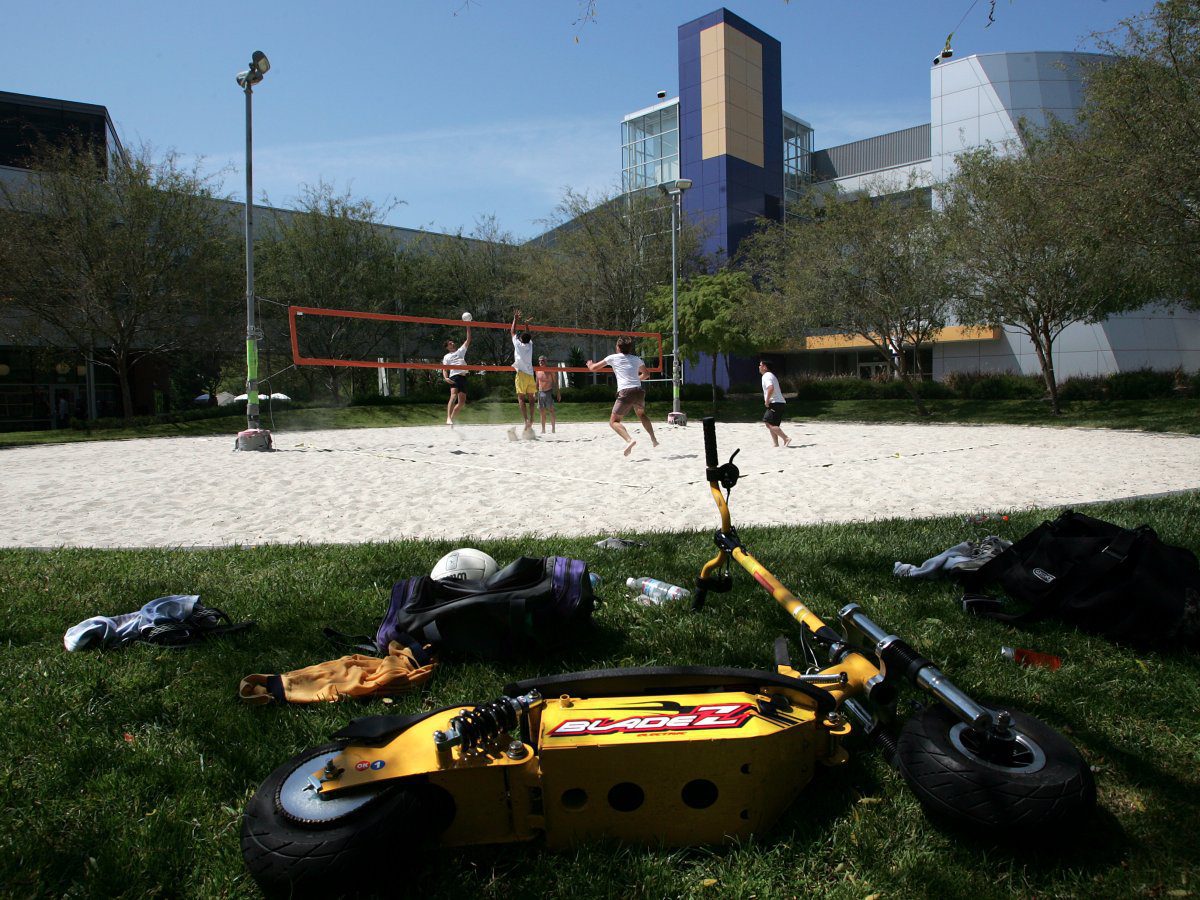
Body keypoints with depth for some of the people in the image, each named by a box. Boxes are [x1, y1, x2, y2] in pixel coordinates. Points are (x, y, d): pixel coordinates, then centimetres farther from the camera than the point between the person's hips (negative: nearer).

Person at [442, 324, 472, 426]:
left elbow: (468, 340, 22)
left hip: (463, 377, 5)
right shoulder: (447, 357, 16)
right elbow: (444, 369, 6)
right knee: (453, 396, -26)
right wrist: (445, 378, -14)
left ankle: (452, 418, 14)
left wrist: (468, 327, 14)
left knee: (462, 402, 4)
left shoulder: (461, 351, 26)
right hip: (454, 377, -5)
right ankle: (448, 418, -36)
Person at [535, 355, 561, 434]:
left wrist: (558, 393, -4)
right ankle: (543, 429, 9)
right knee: (542, 412, 5)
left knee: (551, 410, -8)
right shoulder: (538, 371, 9)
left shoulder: (550, 371, -2)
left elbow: (555, 382, 0)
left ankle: (553, 429, -7)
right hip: (540, 392, 4)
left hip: (549, 392, -4)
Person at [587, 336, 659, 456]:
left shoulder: (613, 357, 8)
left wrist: (590, 364, 36)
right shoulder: (636, 359, 17)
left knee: (613, 422, 1)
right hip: (639, 391, 5)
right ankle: (654, 439, 29)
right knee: (642, 414, 32)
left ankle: (629, 440, -23)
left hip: (625, 392, -5)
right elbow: (646, 374, 32)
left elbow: (593, 368, 14)